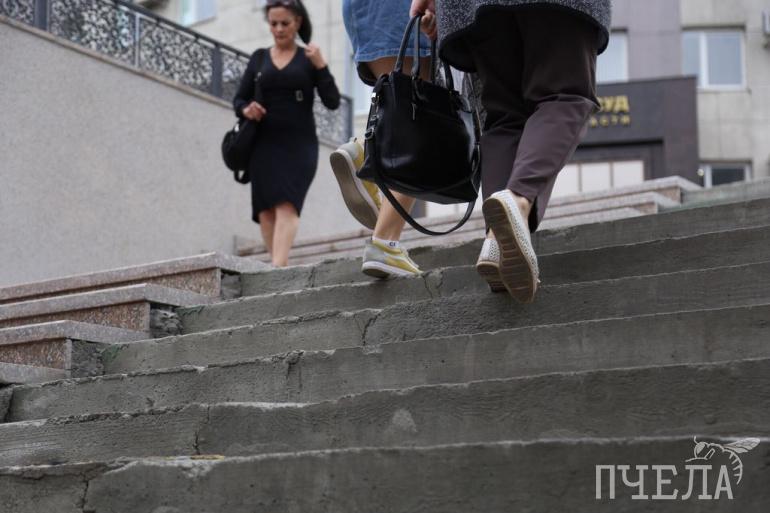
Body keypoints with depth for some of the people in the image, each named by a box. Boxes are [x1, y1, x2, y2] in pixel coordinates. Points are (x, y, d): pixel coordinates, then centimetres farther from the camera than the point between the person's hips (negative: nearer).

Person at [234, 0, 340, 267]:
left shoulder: (308, 59, 6)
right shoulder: (259, 58, 12)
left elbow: (332, 102, -1)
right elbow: (239, 99, 15)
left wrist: (321, 66, -11)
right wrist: (246, 109, -7)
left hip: (299, 145, -3)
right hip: (264, 145, 3)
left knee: (286, 205, -19)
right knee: (266, 210, -2)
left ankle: (278, 267, -31)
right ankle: (280, 267, 5)